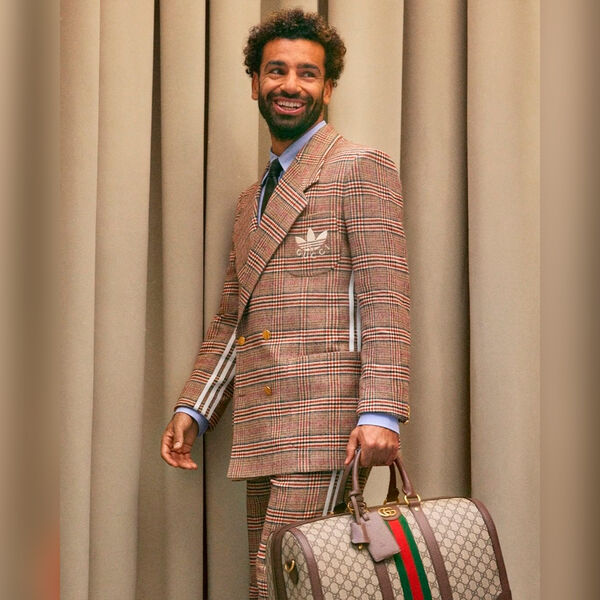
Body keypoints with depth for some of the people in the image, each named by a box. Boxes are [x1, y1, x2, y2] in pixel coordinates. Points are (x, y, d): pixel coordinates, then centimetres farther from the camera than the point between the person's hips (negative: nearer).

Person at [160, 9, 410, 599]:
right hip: (262, 429, 8)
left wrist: (380, 412, -19)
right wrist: (192, 409, 13)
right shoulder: (252, 200, 24)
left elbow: (384, 298, -9)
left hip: (326, 417, -8)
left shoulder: (361, 168, 0)